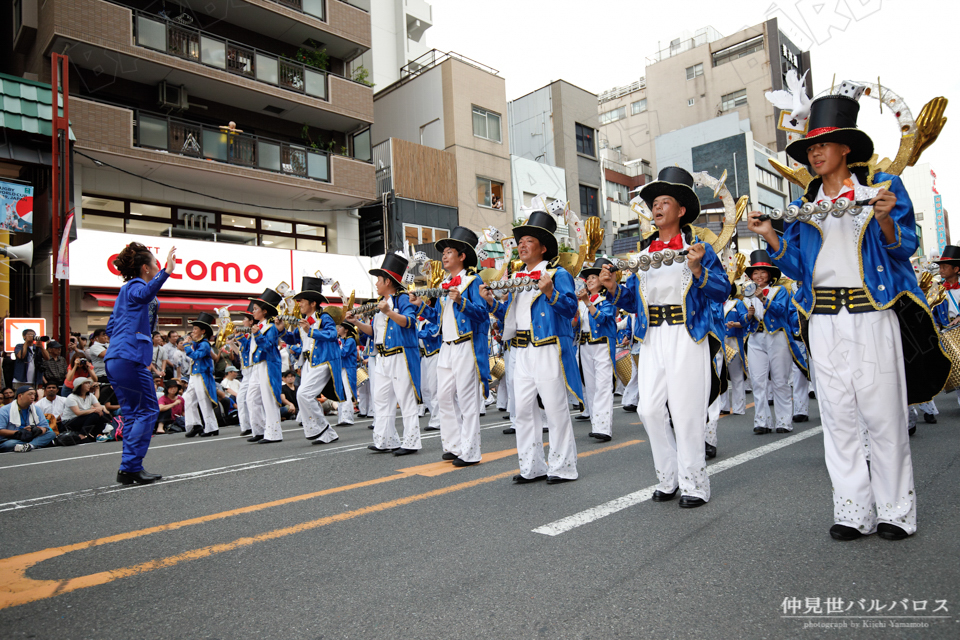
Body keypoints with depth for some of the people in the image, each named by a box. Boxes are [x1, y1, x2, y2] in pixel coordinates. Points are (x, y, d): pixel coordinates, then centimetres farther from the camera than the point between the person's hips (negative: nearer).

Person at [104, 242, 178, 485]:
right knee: (148, 410, -5)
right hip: (130, 358, -10)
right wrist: (166, 272, -42)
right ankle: (130, 467, -6)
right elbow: (145, 294, -33)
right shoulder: (135, 286, -5)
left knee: (132, 413, 10)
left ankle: (129, 469, 11)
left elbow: (111, 328, 25)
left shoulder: (125, 289, 23)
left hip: (115, 360, 10)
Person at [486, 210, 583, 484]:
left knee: (555, 408, -2)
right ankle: (532, 467, 19)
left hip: (548, 351, -7)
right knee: (523, 410, 9)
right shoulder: (517, 279, 20)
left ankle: (563, 466, 10)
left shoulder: (558, 274, -1)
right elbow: (508, 316, 21)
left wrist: (550, 293, -27)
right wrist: (492, 302, 4)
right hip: (522, 353, 7)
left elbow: (571, 308, -12)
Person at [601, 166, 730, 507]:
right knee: (649, 409, 2)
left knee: (686, 411, -2)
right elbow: (633, 301, 16)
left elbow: (722, 292, -5)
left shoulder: (698, 248, 3)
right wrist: (613, 288, -3)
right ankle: (668, 478, 20)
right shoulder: (643, 253, 16)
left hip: (687, 338, -5)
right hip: (652, 339, 5)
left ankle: (694, 484, 13)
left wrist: (697, 270, -19)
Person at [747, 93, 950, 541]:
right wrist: (771, 238, -3)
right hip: (824, 322, 4)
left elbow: (903, 250, -1)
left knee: (884, 416, 1)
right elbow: (798, 267, 11)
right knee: (838, 418, 5)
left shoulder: (881, 187, 4)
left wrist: (885, 221, -19)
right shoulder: (805, 204, 14)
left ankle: (896, 511, 15)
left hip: (873, 316, -3)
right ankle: (854, 512, 15)